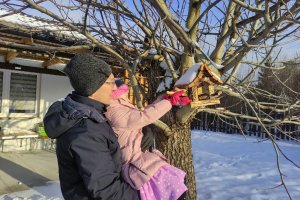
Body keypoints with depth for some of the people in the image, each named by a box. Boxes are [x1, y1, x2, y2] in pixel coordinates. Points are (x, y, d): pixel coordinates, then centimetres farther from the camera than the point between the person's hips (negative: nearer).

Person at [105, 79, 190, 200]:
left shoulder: (120, 110, 15)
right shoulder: (114, 112, -16)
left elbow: (142, 113, 11)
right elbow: (144, 117, -22)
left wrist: (166, 98, 3)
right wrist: (170, 101, -15)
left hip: (138, 157, 10)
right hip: (134, 162, -10)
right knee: (172, 181, -12)